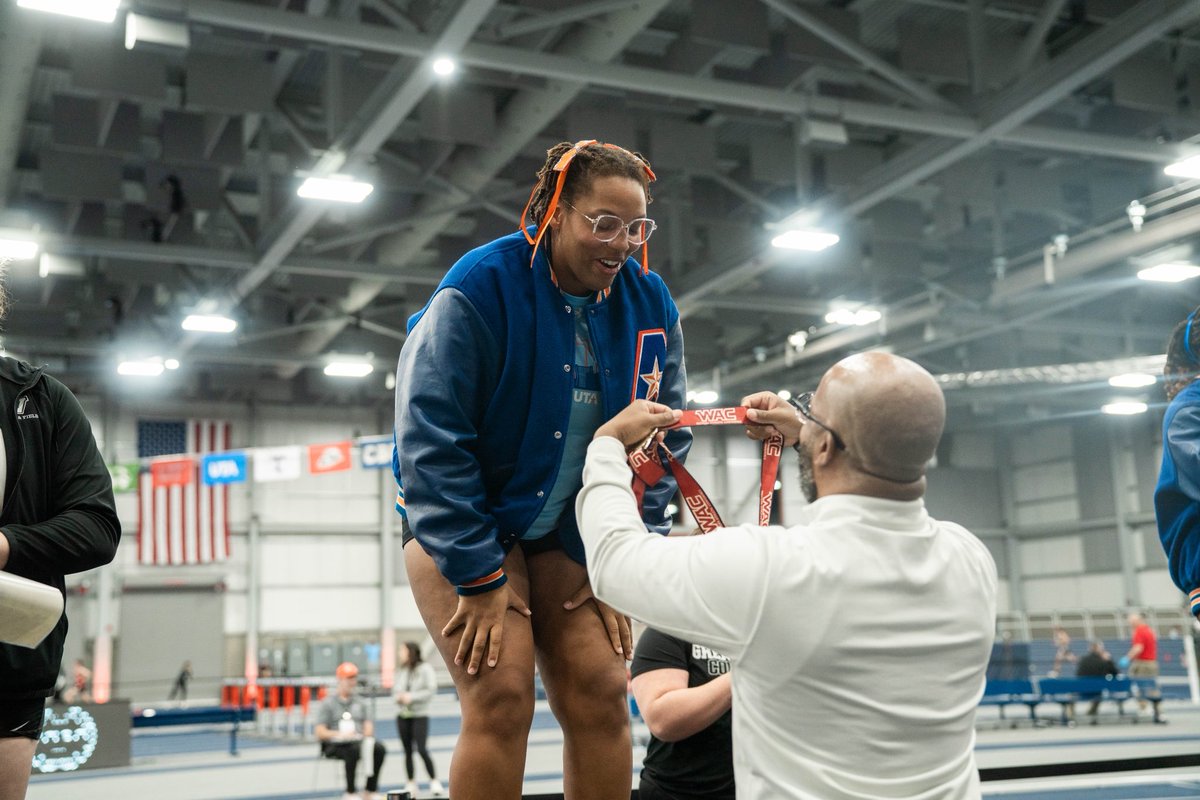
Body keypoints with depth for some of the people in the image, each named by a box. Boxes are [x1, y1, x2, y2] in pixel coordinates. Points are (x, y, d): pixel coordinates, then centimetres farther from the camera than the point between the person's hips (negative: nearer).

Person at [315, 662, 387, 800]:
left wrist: (367, 734, -12)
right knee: (353, 750, -37)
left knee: (379, 748, -25)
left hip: (357, 741, 4)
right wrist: (340, 734, -22)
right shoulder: (328, 703, 3)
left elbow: (368, 725, 12)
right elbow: (319, 732, -6)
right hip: (334, 745, -4)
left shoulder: (359, 702, 19)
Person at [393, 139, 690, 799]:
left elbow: (662, 446, 4)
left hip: (571, 539, 5)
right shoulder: (479, 290, -18)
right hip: (461, 522, -4)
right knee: (501, 701, -15)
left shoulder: (650, 306, -3)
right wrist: (479, 575, -18)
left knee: (601, 698, -4)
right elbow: (429, 436, -18)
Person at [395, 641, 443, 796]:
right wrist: (399, 697, -5)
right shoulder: (404, 670, 10)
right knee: (407, 750, 7)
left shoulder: (425, 669, -7)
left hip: (420, 715, -6)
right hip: (403, 715, 6)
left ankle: (434, 781, 0)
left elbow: (432, 690, -13)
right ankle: (411, 784, 15)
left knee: (421, 749, -13)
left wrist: (412, 697, -17)